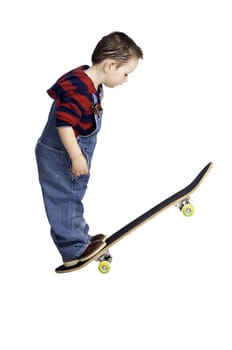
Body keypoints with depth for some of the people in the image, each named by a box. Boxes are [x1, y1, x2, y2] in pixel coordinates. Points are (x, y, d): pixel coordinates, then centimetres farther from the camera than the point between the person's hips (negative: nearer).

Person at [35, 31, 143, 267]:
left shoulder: (90, 84, 3)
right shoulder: (80, 91, -30)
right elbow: (63, 124, -32)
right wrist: (77, 157, -26)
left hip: (68, 155, 10)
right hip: (60, 158, -10)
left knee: (72, 197, 21)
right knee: (66, 200, 1)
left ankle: (79, 238, 35)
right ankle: (74, 250, 11)